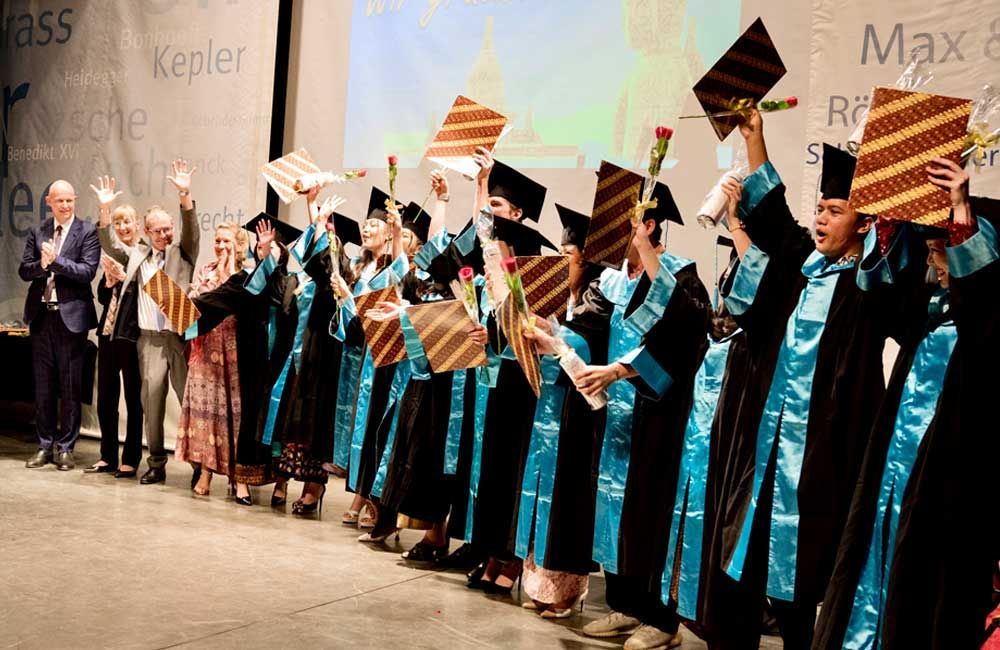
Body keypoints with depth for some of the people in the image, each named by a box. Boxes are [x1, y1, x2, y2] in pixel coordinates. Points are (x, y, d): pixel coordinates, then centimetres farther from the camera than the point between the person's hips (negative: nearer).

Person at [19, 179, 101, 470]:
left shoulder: (87, 232, -4)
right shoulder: (37, 232, 9)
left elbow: (87, 271, -13)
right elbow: (24, 270, 4)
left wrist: (54, 260, -20)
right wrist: (42, 264, -16)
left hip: (71, 315, -4)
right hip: (41, 315, 4)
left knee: (70, 386, 2)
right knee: (43, 385, 10)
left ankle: (66, 447, 12)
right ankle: (45, 446, 21)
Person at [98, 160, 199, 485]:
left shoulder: (182, 251, 6)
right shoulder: (137, 255, 16)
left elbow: (191, 229, -9)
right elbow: (110, 246, 11)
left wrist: (185, 194, -23)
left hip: (181, 336, -3)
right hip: (149, 338, 3)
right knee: (151, 401, 4)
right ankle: (156, 464, 13)